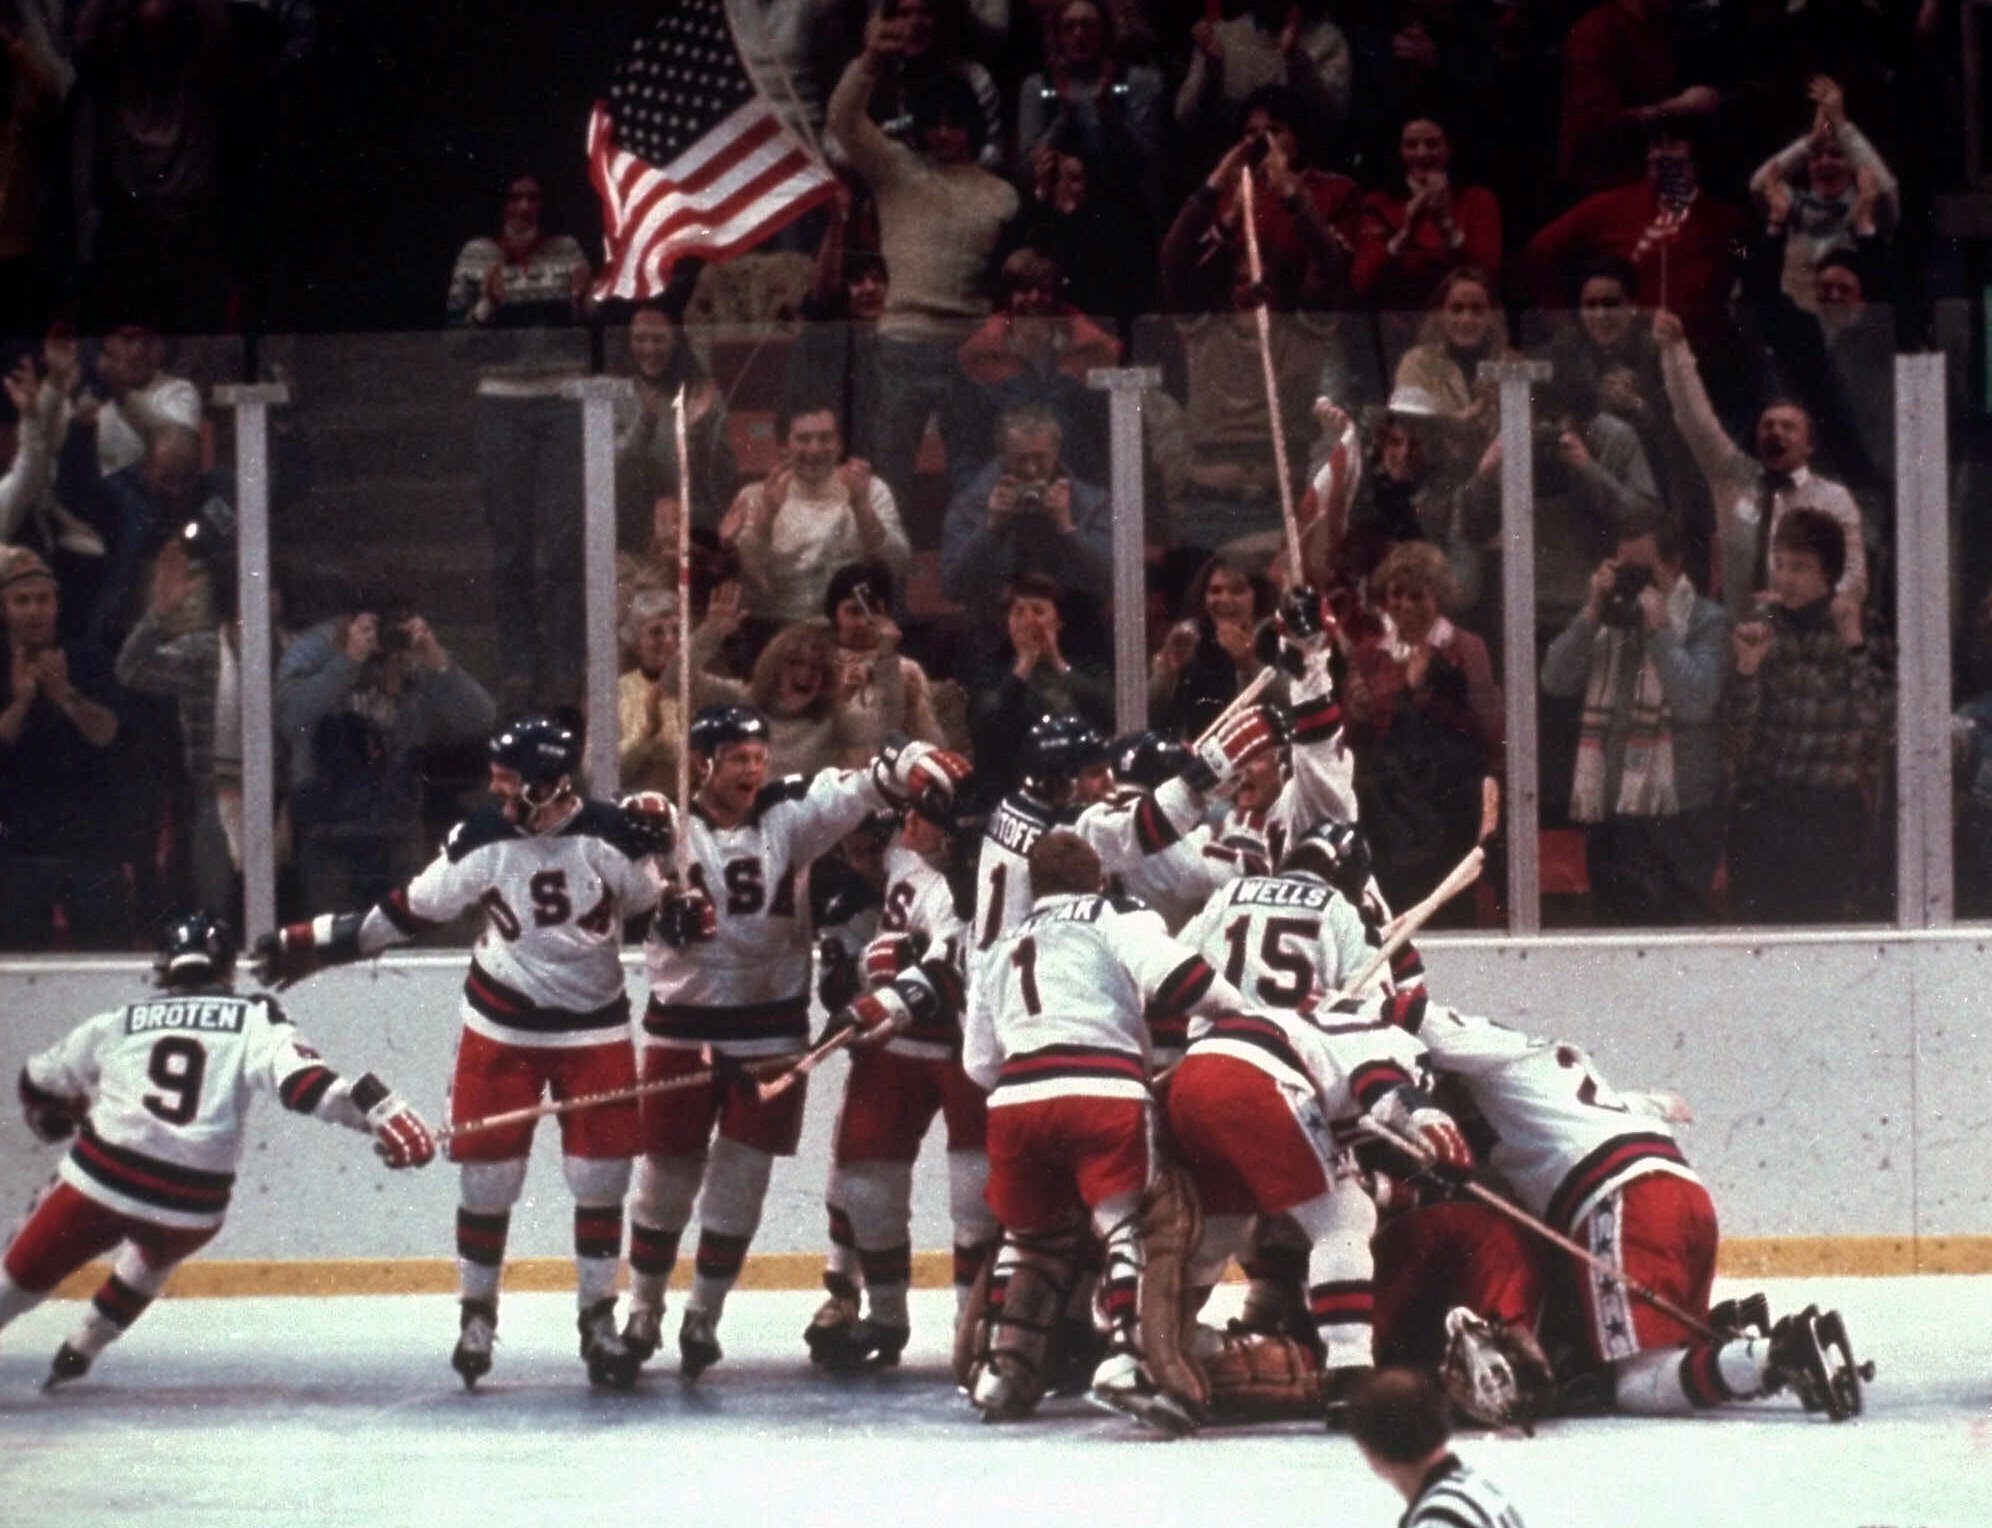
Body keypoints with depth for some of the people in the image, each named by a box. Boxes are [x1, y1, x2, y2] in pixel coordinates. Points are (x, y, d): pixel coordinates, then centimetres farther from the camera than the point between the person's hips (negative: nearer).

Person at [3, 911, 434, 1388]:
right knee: (152, 1256, 34)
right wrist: (378, 1109, -20)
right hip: (191, 1202, 0)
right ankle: (77, 1353, 36)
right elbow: (305, 1081, -11)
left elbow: (39, 1084, 25)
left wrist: (55, 1120, 46)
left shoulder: (120, 1023, 15)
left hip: (99, 1181, 0)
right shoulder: (253, 1020, 8)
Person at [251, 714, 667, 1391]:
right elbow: (408, 910, 2)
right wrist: (312, 943, 2)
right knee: (488, 1172, 0)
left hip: (593, 1029, -1)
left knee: (601, 1177, -1)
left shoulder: (611, 835, -13)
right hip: (501, 1026, 1)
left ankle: (599, 1319, 13)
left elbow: (653, 902, 3)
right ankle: (476, 1315, 16)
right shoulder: (482, 837, -9)